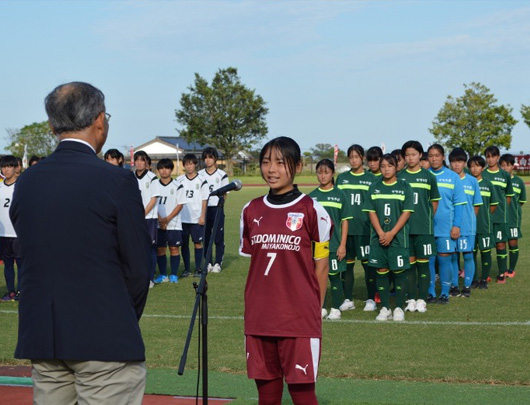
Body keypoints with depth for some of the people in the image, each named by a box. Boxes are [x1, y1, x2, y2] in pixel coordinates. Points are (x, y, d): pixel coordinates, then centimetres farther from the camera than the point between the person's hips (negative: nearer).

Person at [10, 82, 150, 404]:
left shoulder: (26, 182, 6)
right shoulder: (117, 181, -10)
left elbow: (30, 256, 9)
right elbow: (137, 266, -7)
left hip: (40, 338, 6)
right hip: (104, 340, -5)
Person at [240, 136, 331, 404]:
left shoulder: (311, 211, -4)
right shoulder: (251, 211, 8)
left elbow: (321, 266, 0)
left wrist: (315, 312, -1)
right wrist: (253, 307, 11)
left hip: (299, 320, -4)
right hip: (258, 320, 4)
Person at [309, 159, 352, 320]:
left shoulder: (340, 195, -1)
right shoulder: (311, 196, 6)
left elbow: (345, 222, 0)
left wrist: (342, 245, -5)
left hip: (334, 245, -2)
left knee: (334, 276, 1)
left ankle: (336, 309, 11)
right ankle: (321, 308, 17)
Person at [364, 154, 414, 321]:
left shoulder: (404, 187, 0)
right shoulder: (374, 188, 8)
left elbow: (406, 213, -5)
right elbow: (371, 212, 4)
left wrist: (391, 234, -12)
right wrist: (381, 233, -9)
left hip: (398, 236, -3)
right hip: (378, 237, 3)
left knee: (399, 271, 0)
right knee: (381, 271, 4)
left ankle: (399, 308, 8)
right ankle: (385, 308, 12)